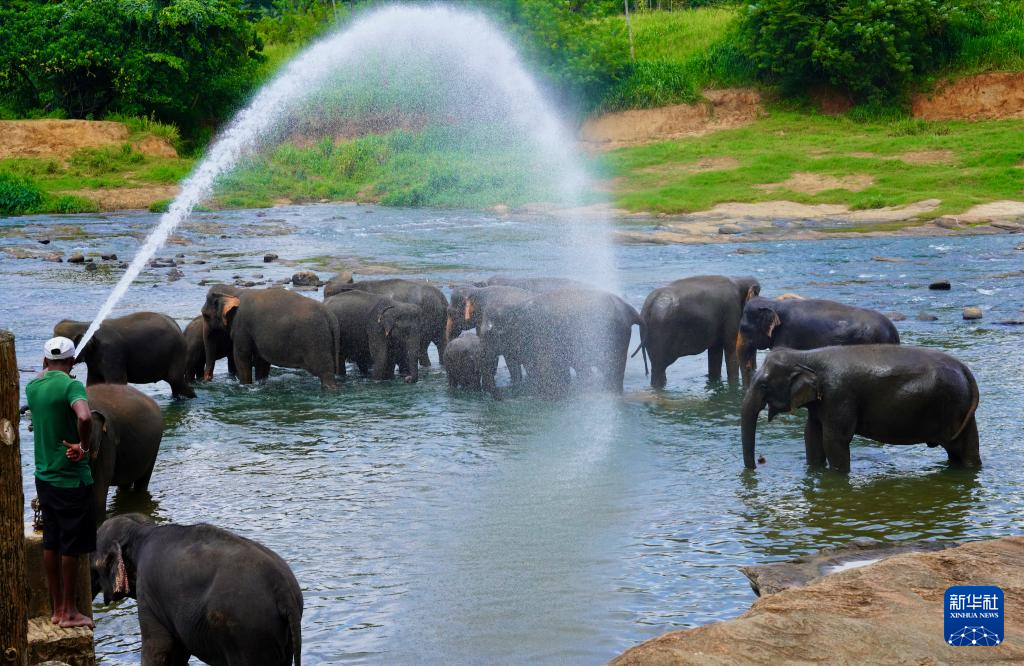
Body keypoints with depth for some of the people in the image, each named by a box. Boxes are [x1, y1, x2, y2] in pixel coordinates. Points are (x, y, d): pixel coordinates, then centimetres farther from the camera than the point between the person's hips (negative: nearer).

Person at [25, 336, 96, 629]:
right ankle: (69, 612, 9)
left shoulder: (32, 386, 5)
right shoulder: (70, 385, -17)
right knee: (71, 546, 2)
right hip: (71, 478, -7)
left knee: (51, 543, 13)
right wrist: (84, 447, -20)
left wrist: (45, 369, 22)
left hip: (44, 476, 7)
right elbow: (84, 417, -35)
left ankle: (57, 609, 20)